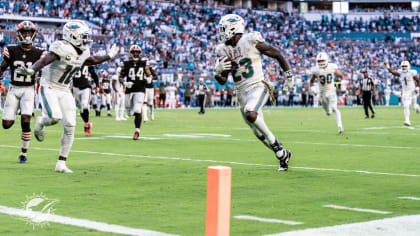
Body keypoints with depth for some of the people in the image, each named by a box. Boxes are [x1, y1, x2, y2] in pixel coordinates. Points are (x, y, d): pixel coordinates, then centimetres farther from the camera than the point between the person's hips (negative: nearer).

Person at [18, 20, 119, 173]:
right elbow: (44, 60, -34)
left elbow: (92, 60, 26)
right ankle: (41, 122, 12)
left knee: (70, 126, -3)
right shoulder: (62, 48, -22)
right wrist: (32, 70, -52)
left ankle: (61, 164, 5)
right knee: (55, 117, -28)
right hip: (49, 88, -7)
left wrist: (109, 56, 32)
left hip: (64, 91, 7)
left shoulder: (83, 52, 3)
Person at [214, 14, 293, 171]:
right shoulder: (223, 50, 6)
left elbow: (277, 55, 0)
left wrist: (289, 75, 1)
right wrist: (218, 70, -12)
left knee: (250, 114, -34)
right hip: (242, 92, 6)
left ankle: (274, 143, -17)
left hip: (257, 87, -6)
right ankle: (283, 155, 28)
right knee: (259, 133, 10)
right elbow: (222, 81, 10)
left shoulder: (251, 41, -10)